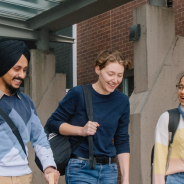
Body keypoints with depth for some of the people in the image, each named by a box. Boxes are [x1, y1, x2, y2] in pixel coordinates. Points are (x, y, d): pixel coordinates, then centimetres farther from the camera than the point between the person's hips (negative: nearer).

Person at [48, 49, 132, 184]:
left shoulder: (122, 101, 5)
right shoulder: (78, 94, -8)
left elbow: (122, 142, 10)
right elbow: (54, 122, -2)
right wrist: (81, 130, -18)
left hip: (109, 170, 5)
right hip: (81, 169, -5)